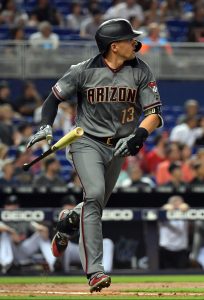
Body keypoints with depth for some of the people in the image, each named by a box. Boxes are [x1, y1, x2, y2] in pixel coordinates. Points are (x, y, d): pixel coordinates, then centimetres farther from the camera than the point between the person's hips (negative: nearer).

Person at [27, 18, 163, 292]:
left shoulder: (141, 72, -5)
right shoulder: (84, 71, -10)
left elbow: (155, 114, -6)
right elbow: (55, 98, 3)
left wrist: (137, 136, -24)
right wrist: (46, 127, -14)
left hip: (118, 147, 4)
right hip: (87, 143, -4)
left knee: (96, 207, 11)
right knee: (94, 194, -24)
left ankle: (68, 221, 50)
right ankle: (95, 270, -27)